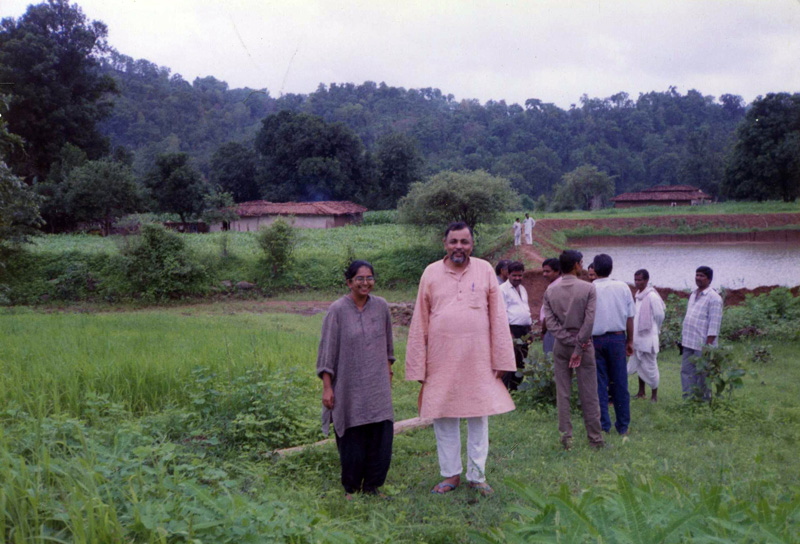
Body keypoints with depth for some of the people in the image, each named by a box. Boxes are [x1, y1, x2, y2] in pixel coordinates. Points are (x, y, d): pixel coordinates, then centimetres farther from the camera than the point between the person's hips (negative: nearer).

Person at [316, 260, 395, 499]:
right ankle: (351, 488, 23)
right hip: (349, 387, -3)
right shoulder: (337, 310, -8)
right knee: (352, 441, 5)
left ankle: (371, 486, 18)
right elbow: (327, 350, -6)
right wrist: (327, 387, -9)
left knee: (380, 437, 1)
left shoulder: (381, 307, 3)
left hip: (377, 387, 3)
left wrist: (388, 371, 19)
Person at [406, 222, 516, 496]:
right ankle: (451, 474, 21)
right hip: (441, 360, 1)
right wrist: (418, 366, 3)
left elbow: (498, 318, 4)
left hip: (478, 359, 0)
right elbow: (420, 322, 5)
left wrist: (501, 359, 0)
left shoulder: (484, 270, 3)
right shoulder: (431, 273, 3)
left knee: (479, 418, 5)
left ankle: (477, 476, 18)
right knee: (444, 418, 7)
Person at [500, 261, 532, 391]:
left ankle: (515, 389, 20)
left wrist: (530, 326, 18)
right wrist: (508, 332, -19)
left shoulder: (522, 289, 19)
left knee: (521, 362, 12)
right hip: (512, 329, -8)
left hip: (524, 331, 8)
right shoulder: (503, 289, -6)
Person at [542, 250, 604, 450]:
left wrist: (570, 341, -7)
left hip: (561, 345, 3)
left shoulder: (550, 290, 1)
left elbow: (550, 321, -5)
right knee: (588, 394, 4)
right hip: (583, 344, -2)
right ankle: (595, 437, 10)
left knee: (562, 393, 6)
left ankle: (565, 436, 7)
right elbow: (589, 321, -13)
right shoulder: (588, 288, -8)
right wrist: (579, 346, -9)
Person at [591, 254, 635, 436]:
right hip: (617, 338, 1)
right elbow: (630, 317, 3)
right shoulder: (622, 288, -1)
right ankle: (623, 426, 14)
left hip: (595, 339, -1)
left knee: (599, 384, 6)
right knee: (620, 383, 8)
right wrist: (630, 341, 13)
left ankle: (603, 425, 9)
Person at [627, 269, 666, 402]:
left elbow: (660, 315, -10)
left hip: (648, 338, -8)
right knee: (639, 365, 14)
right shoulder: (638, 295, 10)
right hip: (638, 337, 8)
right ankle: (641, 391, 24)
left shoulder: (652, 296, -15)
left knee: (649, 367, -2)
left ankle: (654, 394, 9)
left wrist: (653, 330, 2)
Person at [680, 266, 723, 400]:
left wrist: (708, 344, -19)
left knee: (702, 375, 1)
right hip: (688, 343, 8)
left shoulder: (714, 298, -11)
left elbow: (714, 324, -15)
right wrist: (683, 337, 17)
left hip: (702, 344, -8)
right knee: (686, 371, 10)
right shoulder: (693, 295, 15)